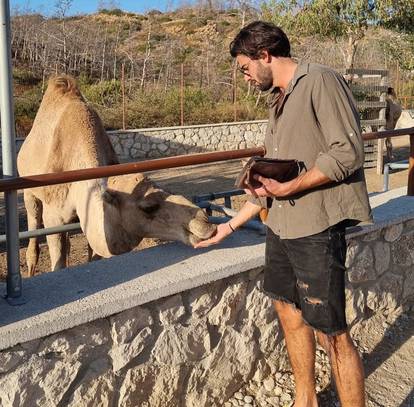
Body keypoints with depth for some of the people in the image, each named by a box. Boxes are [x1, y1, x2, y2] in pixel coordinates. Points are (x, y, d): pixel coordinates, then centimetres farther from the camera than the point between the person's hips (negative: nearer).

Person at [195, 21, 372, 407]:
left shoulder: (320, 81, -10)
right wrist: (231, 225, 21)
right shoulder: (278, 100, 16)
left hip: (315, 228, -9)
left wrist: (289, 188, -19)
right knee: (288, 308, 17)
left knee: (331, 331, -3)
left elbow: (348, 153, -17)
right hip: (280, 225, 9)